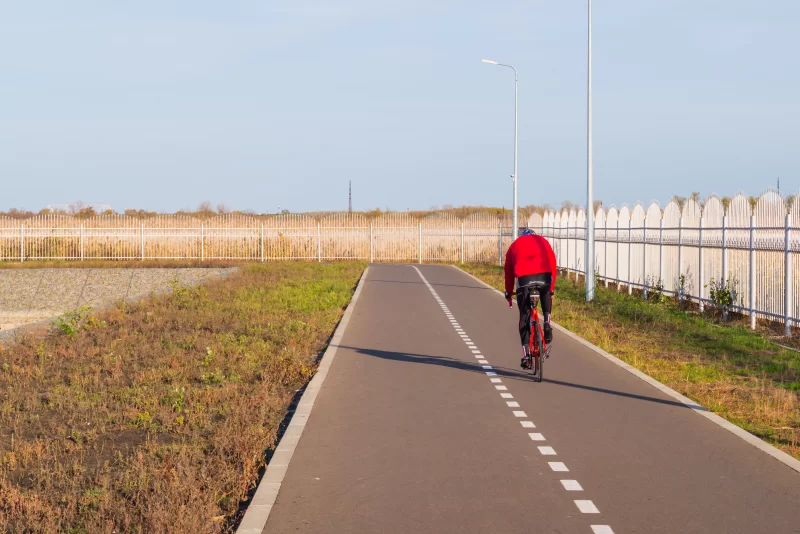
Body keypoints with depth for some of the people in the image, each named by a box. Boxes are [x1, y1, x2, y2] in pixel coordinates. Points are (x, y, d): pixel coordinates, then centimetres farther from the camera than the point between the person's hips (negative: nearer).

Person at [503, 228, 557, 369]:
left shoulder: (515, 245, 28)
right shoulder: (543, 241, 29)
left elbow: (508, 271, 27)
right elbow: (552, 264, 25)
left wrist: (508, 293, 33)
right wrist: (551, 288, 31)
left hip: (524, 278, -1)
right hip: (544, 276, 1)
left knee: (524, 317, 10)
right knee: (546, 297, 34)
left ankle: (526, 355, 4)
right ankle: (547, 322, 8)